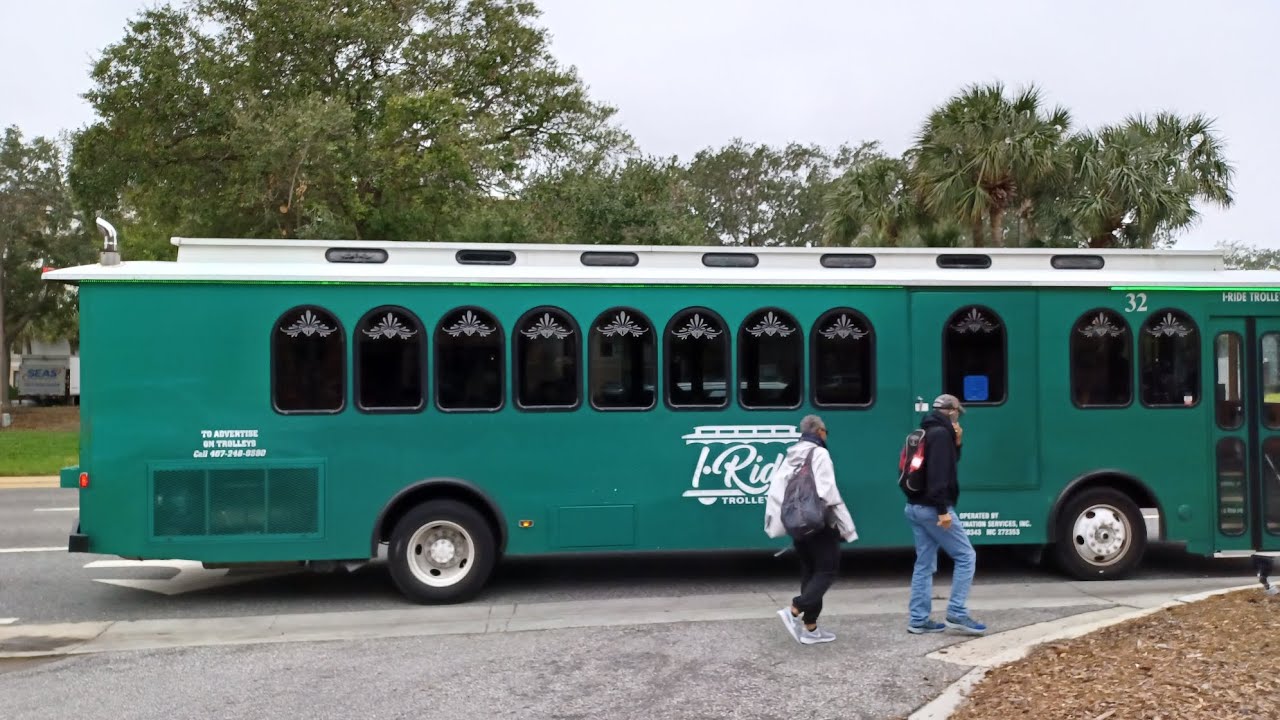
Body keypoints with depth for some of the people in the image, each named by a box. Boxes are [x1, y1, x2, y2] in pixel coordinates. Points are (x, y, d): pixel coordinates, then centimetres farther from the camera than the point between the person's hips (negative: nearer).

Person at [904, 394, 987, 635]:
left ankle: (918, 620, 10)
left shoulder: (926, 433, 18)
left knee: (924, 564, 10)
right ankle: (957, 614, -3)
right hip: (932, 508, -10)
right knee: (965, 556, -1)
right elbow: (938, 474, -23)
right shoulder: (941, 434, -13)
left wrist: (956, 444, 11)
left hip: (915, 507, 10)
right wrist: (943, 510, -26)